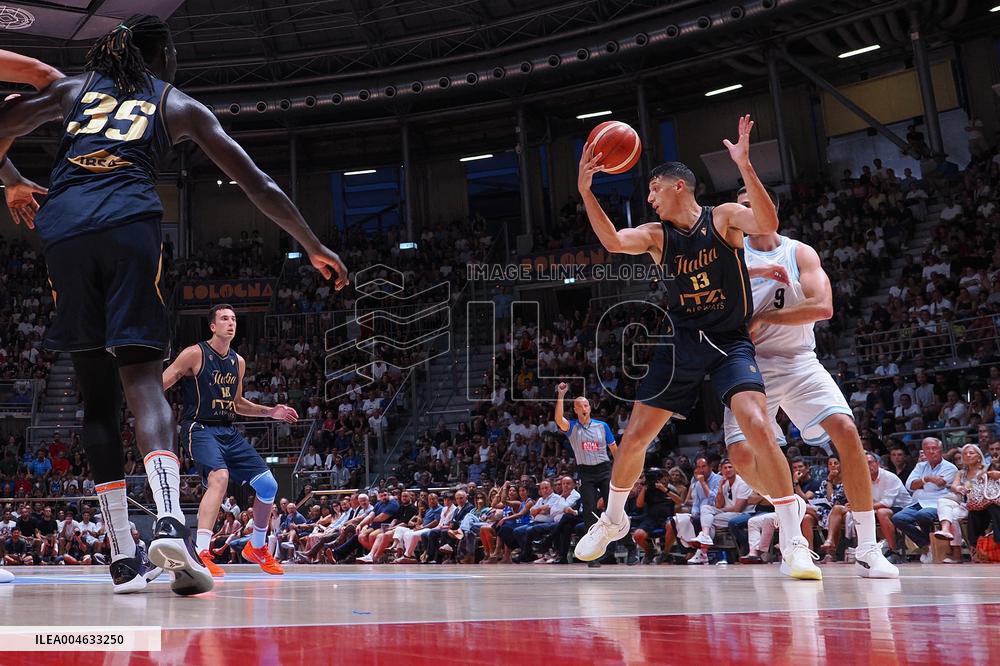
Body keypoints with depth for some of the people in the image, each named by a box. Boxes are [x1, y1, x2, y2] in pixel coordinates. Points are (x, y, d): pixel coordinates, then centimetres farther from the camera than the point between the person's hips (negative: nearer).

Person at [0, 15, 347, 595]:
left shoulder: (72, 88, 28)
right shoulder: (177, 103, 21)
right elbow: (257, 184, 17)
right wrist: (314, 248, 23)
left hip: (63, 226, 2)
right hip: (129, 222, -2)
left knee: (97, 394, 6)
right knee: (143, 377, -7)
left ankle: (123, 556, 3)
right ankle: (170, 522, -31)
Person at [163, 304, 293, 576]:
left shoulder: (239, 362, 14)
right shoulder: (195, 354, -6)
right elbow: (158, 386, -7)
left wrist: (270, 412, 18)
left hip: (229, 431, 7)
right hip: (200, 428, -7)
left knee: (268, 485, 2)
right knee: (220, 476, -34)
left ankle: (257, 547, 24)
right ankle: (201, 553, -35)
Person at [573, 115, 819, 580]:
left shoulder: (724, 217, -5)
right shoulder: (657, 235, 3)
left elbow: (768, 225, -25)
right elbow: (613, 242, -16)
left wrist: (745, 167, -36)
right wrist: (585, 192, -26)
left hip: (730, 343, -4)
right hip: (680, 344, 4)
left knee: (757, 426, -25)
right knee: (635, 436, 4)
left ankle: (794, 544, -17)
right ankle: (612, 519, 29)